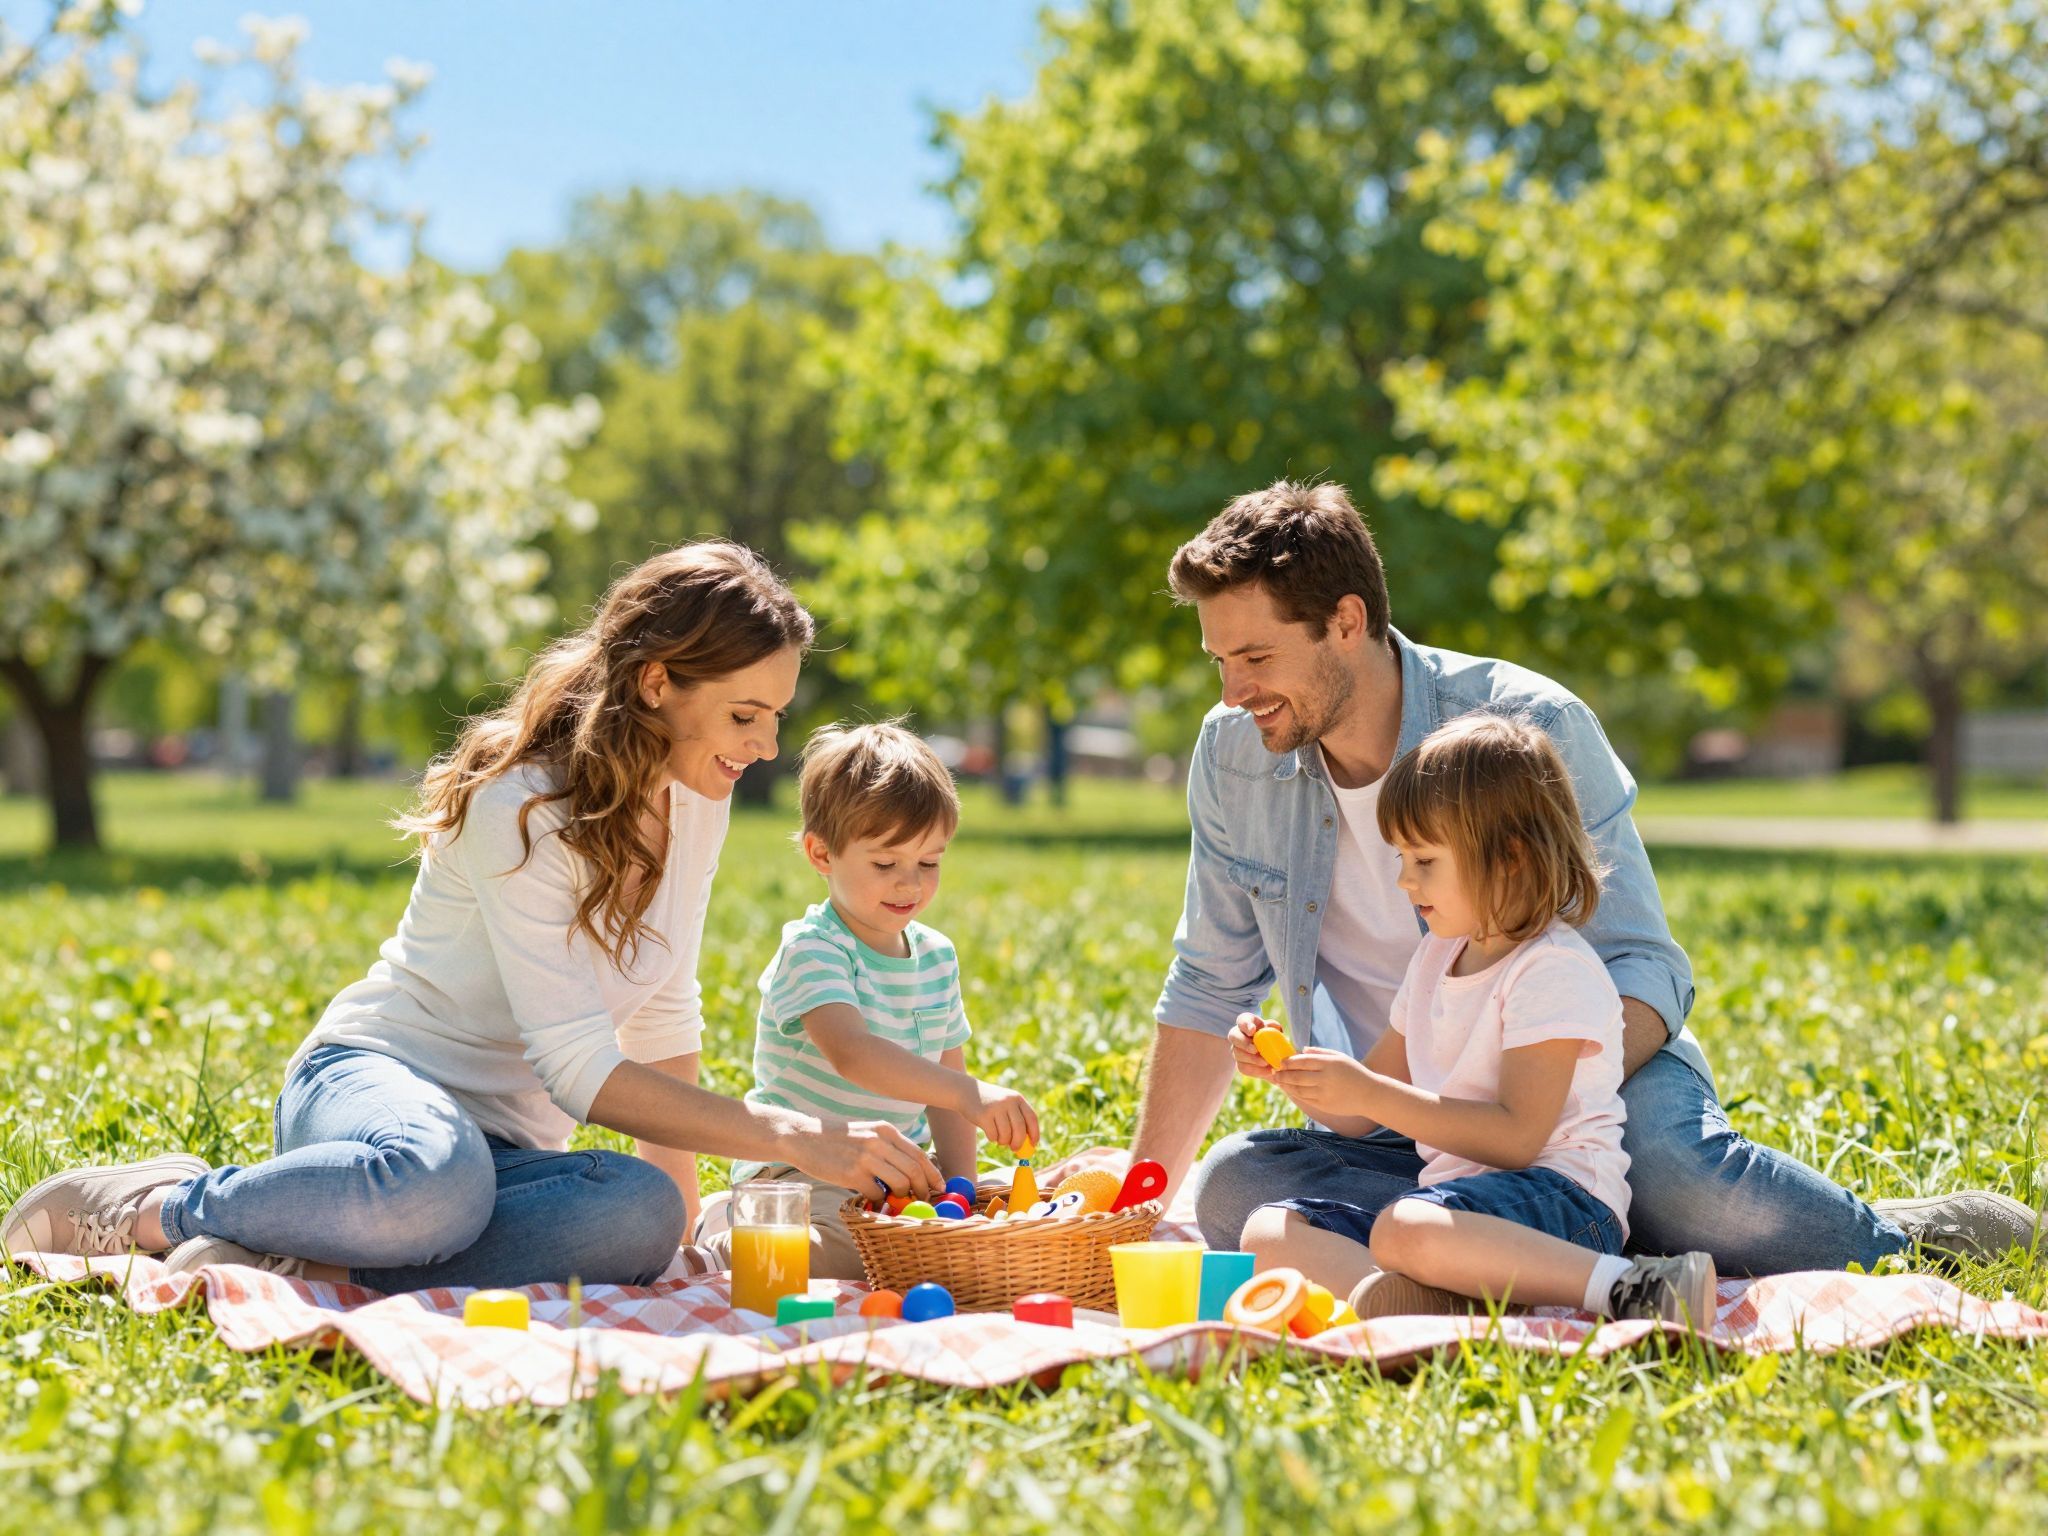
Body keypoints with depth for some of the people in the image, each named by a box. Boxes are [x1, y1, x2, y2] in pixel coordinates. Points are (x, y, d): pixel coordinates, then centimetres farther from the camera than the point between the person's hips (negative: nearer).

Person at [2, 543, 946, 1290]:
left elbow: (661, 1016, 13)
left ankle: (321, 1265, -22)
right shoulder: (523, 808, -20)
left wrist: (676, 1185, 1)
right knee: (434, 1180, -44)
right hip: (375, 1079, -6)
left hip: (508, 1141, 6)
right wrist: (789, 1138, -28)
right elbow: (580, 1069, -24)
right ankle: (160, 1205, -16)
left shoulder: (695, 801, 4)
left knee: (643, 1218, -31)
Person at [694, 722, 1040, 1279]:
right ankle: (727, 1237, 1)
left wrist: (960, 1182, -1)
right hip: (797, 1171, -9)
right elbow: (849, 1051, -34)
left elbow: (945, 1078, 15)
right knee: (845, 1257, -33)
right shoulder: (812, 950, -16)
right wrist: (969, 1094, -45)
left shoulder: (937, 956, 9)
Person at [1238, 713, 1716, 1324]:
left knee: (1405, 1231, -39)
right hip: (1449, 1194, 9)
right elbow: (1358, 1116, 23)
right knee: (1271, 1232, -6)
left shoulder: (1556, 971, -10)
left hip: (1560, 1200, -9)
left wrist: (1369, 1092, -21)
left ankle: (1632, 1290, -34)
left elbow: (1517, 1135, -19)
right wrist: (1287, 1072, 3)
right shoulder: (1435, 959, 18)